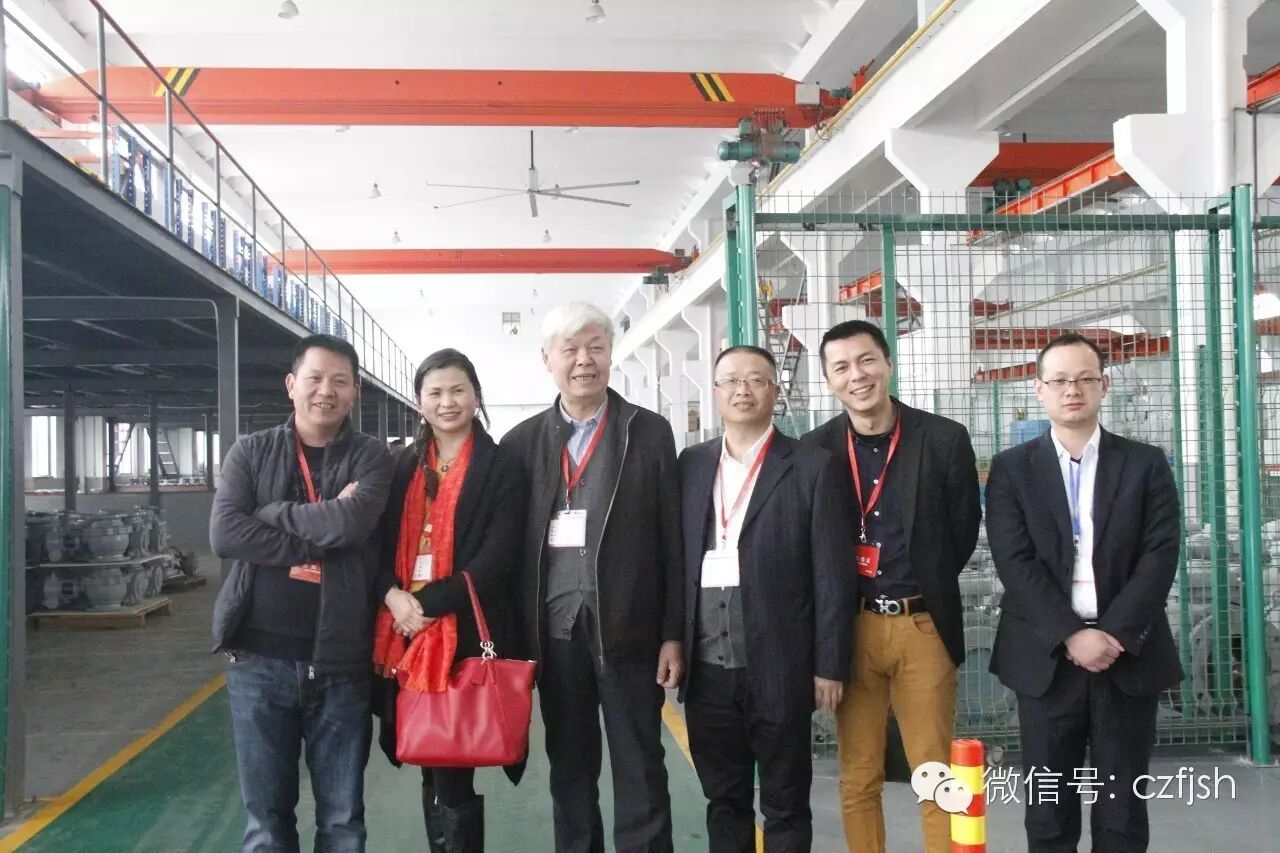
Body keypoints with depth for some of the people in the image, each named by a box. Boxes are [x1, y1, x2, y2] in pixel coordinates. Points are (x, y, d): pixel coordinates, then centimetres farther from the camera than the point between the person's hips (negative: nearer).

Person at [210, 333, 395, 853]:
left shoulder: (370, 457, 2)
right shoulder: (251, 452, 6)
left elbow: (353, 523, -18)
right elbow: (224, 533, -10)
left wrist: (272, 512, -7)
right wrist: (318, 540, -13)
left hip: (339, 663, -1)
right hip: (258, 660, 1)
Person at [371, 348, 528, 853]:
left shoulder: (501, 467, -1)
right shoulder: (403, 465, 13)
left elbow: (496, 559, -9)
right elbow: (382, 543, 10)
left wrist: (428, 604, -15)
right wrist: (394, 596, -10)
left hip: (467, 634, -4)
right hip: (408, 634, 4)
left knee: (455, 775, -2)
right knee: (432, 771, 13)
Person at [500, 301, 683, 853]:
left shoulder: (650, 433, 2)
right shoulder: (522, 441, 7)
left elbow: (672, 538, 0)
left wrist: (673, 635, -4)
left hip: (628, 627, -2)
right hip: (555, 630, 2)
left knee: (640, 772, 5)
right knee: (568, 771, 13)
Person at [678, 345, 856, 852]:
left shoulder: (814, 467, -3)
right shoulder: (691, 465, 9)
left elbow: (833, 574, -5)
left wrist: (829, 666, -8)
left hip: (780, 668, -3)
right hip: (708, 669, 4)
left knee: (785, 807, 8)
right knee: (723, 802, 14)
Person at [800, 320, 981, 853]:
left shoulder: (945, 439, -3)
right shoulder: (815, 449, 0)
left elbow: (963, 533, 6)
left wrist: (926, 587, 8)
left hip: (924, 626, -1)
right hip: (849, 629, 1)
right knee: (858, 780, 9)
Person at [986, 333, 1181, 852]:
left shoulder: (1146, 464, 6)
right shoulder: (1012, 469, 3)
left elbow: (1160, 556, -4)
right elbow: (1014, 563, -6)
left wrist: (1115, 635, -14)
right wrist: (1072, 635, -16)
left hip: (1128, 655, 1)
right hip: (1047, 657, 0)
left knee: (1122, 806, 8)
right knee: (1049, 807, 6)